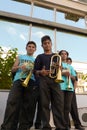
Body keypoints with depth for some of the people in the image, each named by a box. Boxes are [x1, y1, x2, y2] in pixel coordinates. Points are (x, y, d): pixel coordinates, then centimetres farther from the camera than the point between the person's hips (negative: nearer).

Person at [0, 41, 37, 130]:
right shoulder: (20, 57, 25)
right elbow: (13, 69, 17)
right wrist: (20, 67, -4)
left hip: (31, 82, 1)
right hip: (18, 81, -1)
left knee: (28, 106, -6)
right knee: (12, 103, -15)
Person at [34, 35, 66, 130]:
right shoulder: (40, 57, 15)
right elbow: (35, 71, 7)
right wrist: (41, 72, -15)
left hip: (55, 80, 2)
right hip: (44, 81, -1)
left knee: (58, 103, -7)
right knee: (45, 104, -4)